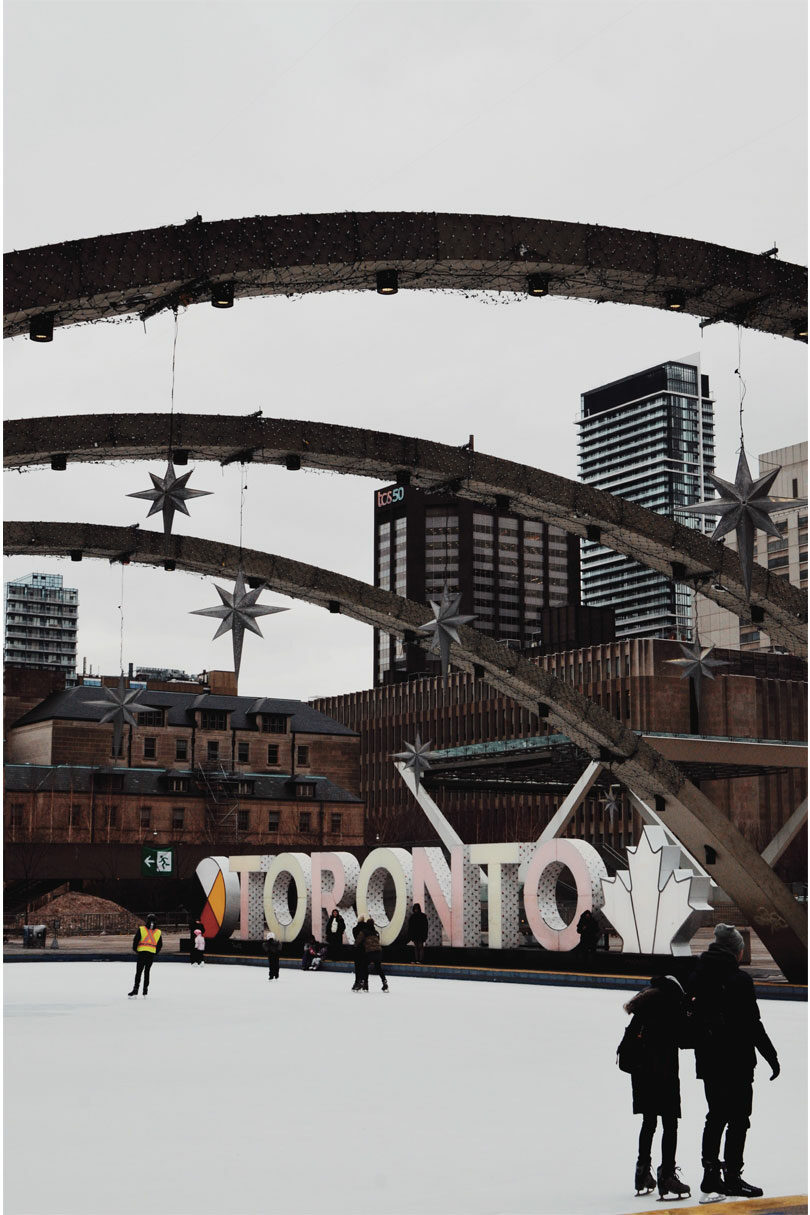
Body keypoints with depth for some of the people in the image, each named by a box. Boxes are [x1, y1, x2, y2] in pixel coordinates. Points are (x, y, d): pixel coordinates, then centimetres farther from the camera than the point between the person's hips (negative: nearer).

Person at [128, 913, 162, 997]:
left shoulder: (141, 929, -4)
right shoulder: (158, 932, 5)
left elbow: (135, 940, -7)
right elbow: (160, 945, 9)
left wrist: (134, 950, 8)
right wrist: (155, 953, 21)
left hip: (141, 953, -3)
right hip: (151, 954, 3)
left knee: (139, 971, 0)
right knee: (147, 971, 14)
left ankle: (135, 989, -9)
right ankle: (145, 990, 14)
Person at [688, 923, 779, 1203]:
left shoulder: (697, 978, 3)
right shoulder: (740, 980, -16)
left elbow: (690, 1019, 9)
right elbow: (753, 1024, -14)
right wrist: (772, 1056, -5)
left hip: (708, 1062, 6)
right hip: (737, 1062, -6)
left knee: (716, 1116, 16)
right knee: (738, 1119, 5)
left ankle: (710, 1177, 18)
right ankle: (732, 1177, 11)